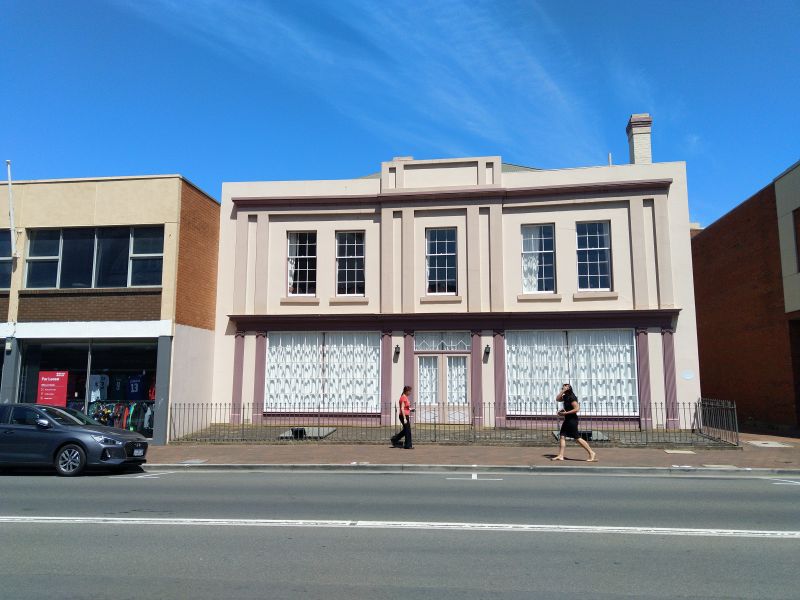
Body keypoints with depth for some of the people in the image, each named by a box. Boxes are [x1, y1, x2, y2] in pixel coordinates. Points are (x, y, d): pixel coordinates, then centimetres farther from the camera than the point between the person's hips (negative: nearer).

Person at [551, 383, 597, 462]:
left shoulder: (572, 397, -17)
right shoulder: (565, 397, 10)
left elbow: (577, 409, -23)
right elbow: (557, 399, 9)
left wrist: (565, 413, -21)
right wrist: (562, 391, 0)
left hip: (572, 420, -10)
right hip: (567, 420, 10)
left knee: (577, 438, -6)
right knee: (562, 436, 5)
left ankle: (592, 453, 1)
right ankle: (560, 456, 6)